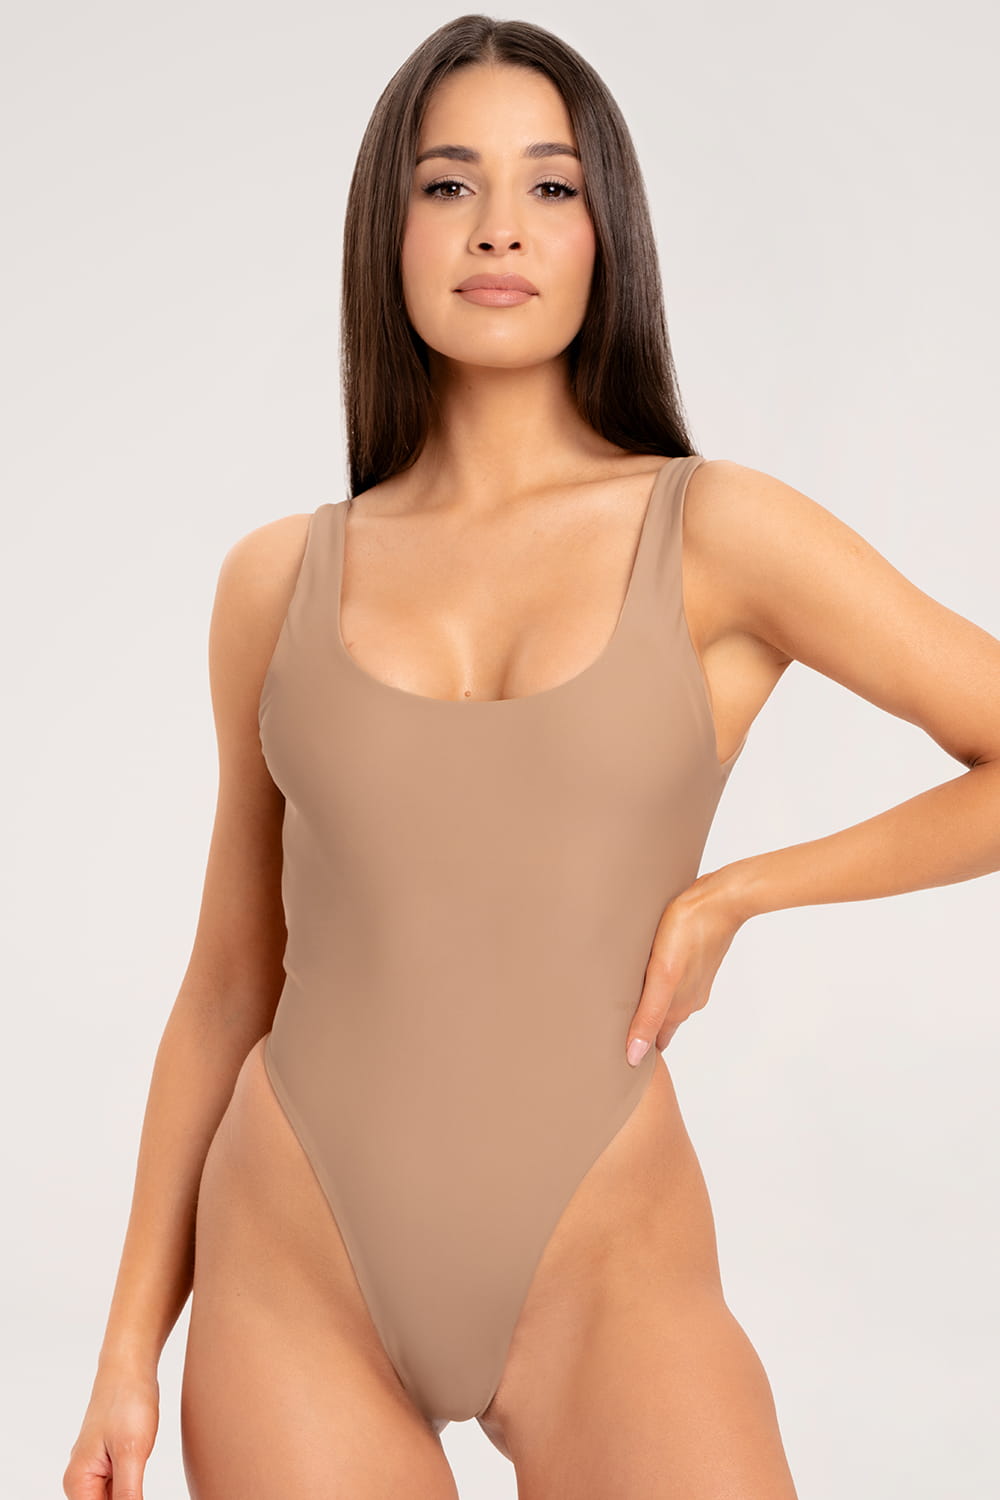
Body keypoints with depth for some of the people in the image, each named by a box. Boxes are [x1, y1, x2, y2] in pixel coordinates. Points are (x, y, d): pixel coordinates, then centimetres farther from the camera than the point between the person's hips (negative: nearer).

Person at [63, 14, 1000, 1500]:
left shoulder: (717, 532, -4)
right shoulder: (278, 581, 3)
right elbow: (231, 979, 9)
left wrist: (733, 892, -5)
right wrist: (130, 1350, 8)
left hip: (608, 1277, -2)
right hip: (295, 1278, 2)